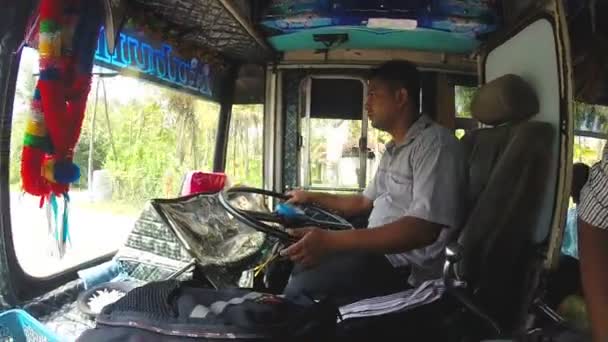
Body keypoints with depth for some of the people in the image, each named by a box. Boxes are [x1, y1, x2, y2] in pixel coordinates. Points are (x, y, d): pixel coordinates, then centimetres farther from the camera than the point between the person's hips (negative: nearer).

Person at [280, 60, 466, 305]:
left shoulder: (434, 143, -17)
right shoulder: (393, 150, 15)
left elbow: (423, 229, -29)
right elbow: (364, 202, 27)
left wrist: (332, 241, -35)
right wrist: (312, 198, 26)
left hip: (406, 269, -9)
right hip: (379, 249, 9)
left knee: (299, 291, -16)